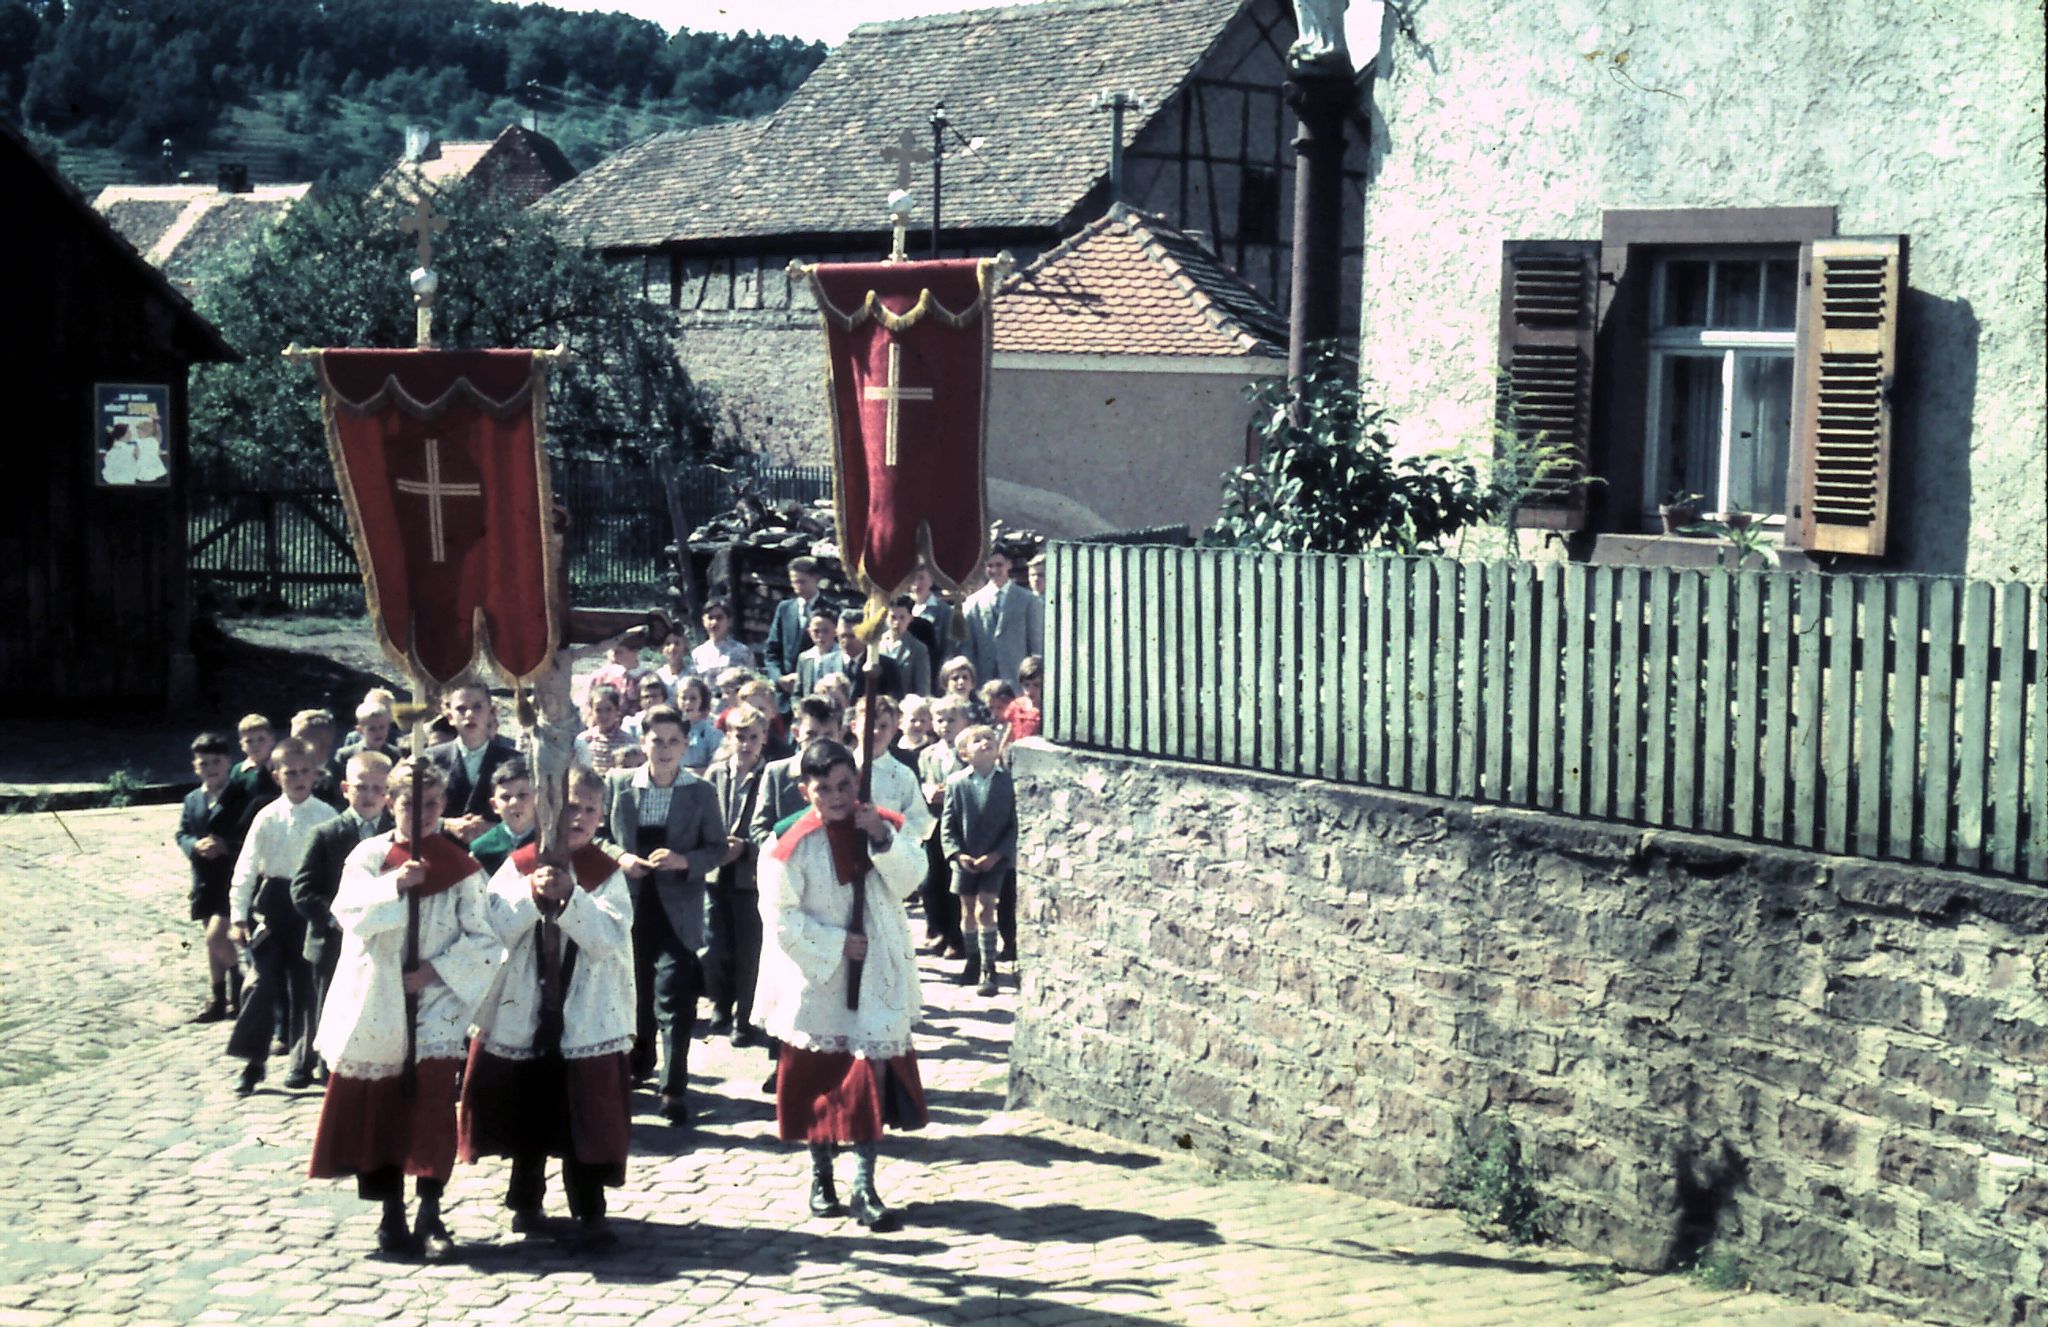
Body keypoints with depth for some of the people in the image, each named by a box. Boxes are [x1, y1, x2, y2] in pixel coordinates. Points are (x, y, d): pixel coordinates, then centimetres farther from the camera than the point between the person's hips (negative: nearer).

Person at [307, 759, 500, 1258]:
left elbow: (484, 937, -2)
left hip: (435, 1002, -1)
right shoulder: (368, 856, 2)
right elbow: (349, 912, -14)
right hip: (375, 1005, 1)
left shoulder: (459, 866, 2)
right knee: (377, 1107, 6)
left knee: (432, 1102, -11)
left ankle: (430, 1214, -3)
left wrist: (436, 969, -12)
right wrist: (394, 884, -26)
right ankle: (392, 1213, 17)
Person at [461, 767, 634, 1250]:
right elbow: (494, 931, -6)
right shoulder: (519, 865, 4)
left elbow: (611, 940, -12)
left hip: (586, 1017, -2)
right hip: (521, 1010, 2)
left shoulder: (608, 874, 2)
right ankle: (525, 1201, 29)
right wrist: (533, 894, -20)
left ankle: (590, 1213, 2)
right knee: (525, 1111, 13)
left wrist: (568, 897, -23)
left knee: (584, 1116, -3)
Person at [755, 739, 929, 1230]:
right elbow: (781, 918, -11)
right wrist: (837, 943, -14)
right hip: (817, 978, -2)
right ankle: (821, 1178, 25)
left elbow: (909, 877, -11)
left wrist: (882, 837, -25)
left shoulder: (885, 825, 0)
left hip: (877, 975, 2)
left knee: (874, 1070, -5)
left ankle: (864, 1188, -2)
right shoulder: (792, 843, -10)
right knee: (820, 1076, 8)